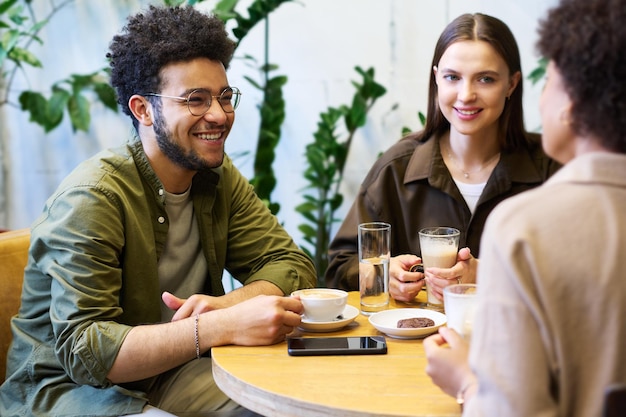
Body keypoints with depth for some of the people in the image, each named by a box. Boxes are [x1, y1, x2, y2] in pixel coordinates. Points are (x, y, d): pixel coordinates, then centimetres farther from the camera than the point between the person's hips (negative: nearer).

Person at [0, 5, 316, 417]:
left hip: (168, 374, 7)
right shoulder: (94, 198, -21)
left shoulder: (219, 178, 1)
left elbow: (293, 264, -2)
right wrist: (224, 327, -39)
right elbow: (82, 349, -28)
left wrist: (226, 304, -24)